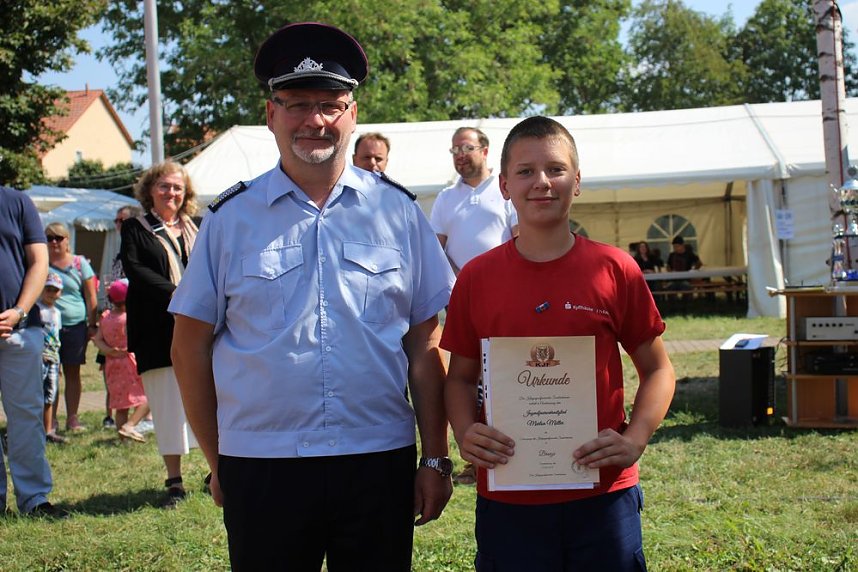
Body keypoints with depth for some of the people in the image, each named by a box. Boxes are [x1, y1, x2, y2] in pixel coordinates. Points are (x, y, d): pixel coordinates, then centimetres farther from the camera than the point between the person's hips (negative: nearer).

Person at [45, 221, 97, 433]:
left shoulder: (80, 263, 7)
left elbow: (91, 297, 7)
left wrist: (92, 324, 0)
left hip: (75, 326, 0)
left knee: (72, 373, 4)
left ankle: (72, 419, 9)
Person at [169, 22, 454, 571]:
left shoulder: (398, 211, 5)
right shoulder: (231, 217, 3)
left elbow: (425, 346, 5)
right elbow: (191, 347, 5)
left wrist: (436, 459, 3)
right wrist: (217, 463, 5)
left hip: (380, 464, 1)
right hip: (259, 469, 0)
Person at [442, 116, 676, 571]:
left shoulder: (615, 270, -1)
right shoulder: (477, 278, 2)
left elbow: (657, 369, 6)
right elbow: (460, 376, 11)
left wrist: (634, 440, -9)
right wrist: (465, 433, -9)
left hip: (603, 496, 0)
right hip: (506, 500, 1)